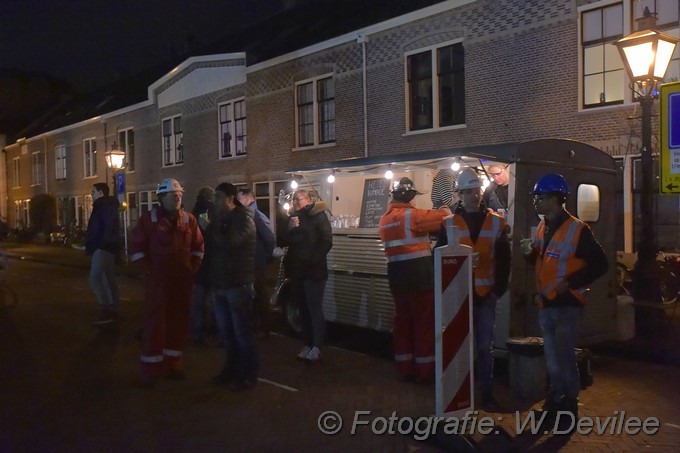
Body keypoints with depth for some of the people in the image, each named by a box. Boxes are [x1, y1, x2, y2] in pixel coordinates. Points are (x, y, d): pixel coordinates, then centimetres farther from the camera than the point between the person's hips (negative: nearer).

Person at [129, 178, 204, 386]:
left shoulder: (189, 219, 7)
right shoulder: (149, 219, -2)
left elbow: (198, 247, 12)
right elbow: (137, 248, -2)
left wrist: (193, 268, 3)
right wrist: (150, 269, -7)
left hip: (183, 280, 4)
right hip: (159, 279, -3)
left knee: (179, 322, 9)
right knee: (155, 322, -1)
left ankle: (173, 364, 22)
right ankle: (151, 369, 7)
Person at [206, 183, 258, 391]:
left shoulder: (244, 218, -9)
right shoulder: (220, 219, 14)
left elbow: (228, 242, -25)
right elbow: (211, 245, 16)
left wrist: (213, 228, -9)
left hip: (238, 284, -7)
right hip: (220, 283, 7)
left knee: (242, 331, 0)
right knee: (226, 331, 14)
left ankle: (248, 375, 9)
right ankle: (232, 368, 27)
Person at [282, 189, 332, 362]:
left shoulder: (318, 216, -6)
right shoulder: (293, 217, 14)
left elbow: (327, 241, -13)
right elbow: (285, 241, 11)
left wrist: (314, 260, -16)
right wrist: (290, 229, -8)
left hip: (314, 271, -6)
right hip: (298, 270, 7)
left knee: (315, 309, -5)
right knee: (304, 308, 11)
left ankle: (316, 347, 0)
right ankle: (307, 344, 18)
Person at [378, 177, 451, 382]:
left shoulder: (384, 220, 11)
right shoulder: (412, 215, -12)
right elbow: (442, 217, -12)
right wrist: (445, 209, 11)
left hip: (396, 274, 7)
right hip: (419, 273, -7)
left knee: (403, 320, 14)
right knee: (424, 321, 2)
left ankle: (405, 368, 20)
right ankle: (425, 370, 8)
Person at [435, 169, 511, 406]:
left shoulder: (496, 222, 4)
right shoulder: (450, 223, 0)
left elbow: (504, 260, 5)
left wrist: (499, 289, -1)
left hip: (486, 295, 1)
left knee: (485, 346, 8)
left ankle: (486, 392, 19)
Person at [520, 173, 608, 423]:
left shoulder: (577, 229, -13)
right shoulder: (542, 228, 10)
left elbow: (600, 264, -12)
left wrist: (570, 283, -18)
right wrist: (531, 251, 0)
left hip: (567, 305, -7)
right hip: (546, 304, 7)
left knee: (564, 357, -2)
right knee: (552, 357, 15)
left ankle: (569, 405, 13)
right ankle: (555, 400, 29)